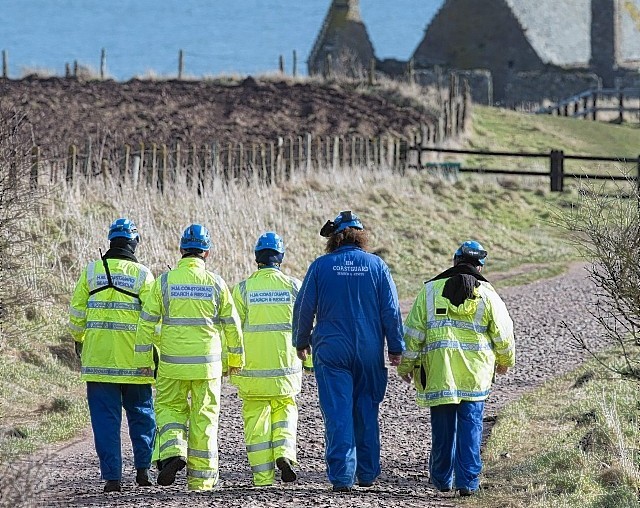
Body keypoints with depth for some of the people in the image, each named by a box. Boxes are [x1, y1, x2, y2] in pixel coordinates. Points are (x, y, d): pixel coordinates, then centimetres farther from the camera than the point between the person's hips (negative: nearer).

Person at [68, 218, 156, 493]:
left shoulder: (91, 271, 2)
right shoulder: (142, 275, -3)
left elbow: (76, 311, 6)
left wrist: (79, 339, 21)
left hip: (98, 357, 1)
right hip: (134, 360, -1)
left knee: (106, 418, 2)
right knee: (141, 414, 15)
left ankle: (112, 476, -2)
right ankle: (143, 468, 11)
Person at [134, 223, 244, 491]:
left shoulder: (165, 281, -3)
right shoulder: (215, 283, -1)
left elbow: (147, 321, -3)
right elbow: (231, 324, 5)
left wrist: (143, 359, 4)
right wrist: (236, 358, 18)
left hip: (173, 362, 0)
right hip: (207, 363, 0)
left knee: (170, 407, 16)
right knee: (204, 416, 8)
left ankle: (173, 451, -10)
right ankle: (201, 477, 10)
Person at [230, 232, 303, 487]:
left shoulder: (243, 288, -4)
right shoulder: (293, 286, -1)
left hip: (252, 367, -1)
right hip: (285, 362, 1)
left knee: (256, 416, 6)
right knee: (284, 409, 17)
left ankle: (263, 475, 4)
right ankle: (284, 453, -7)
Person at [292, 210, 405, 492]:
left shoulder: (321, 266, -4)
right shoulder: (376, 265, -1)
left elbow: (304, 308, 1)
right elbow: (391, 310, 0)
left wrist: (301, 342, 16)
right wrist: (396, 348, 8)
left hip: (331, 351, -2)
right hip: (369, 352, 2)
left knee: (338, 414, -2)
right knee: (367, 411, 14)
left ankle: (342, 476, -9)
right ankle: (367, 473, 20)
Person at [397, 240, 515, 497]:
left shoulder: (431, 290, 3)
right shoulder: (487, 294, 3)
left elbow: (413, 331, 4)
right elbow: (503, 333, 7)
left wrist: (406, 365, 13)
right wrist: (505, 361, 25)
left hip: (439, 370, 1)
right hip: (475, 371, -1)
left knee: (443, 425, 8)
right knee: (470, 424, 2)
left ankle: (442, 479, 21)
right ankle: (468, 481, -2)